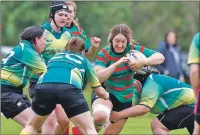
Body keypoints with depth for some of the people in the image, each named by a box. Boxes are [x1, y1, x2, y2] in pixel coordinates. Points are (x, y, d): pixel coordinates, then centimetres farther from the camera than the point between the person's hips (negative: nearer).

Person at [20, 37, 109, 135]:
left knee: (31, 127, 25)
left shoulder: (55, 57, 40)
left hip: (44, 86, 3)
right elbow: (100, 92, 36)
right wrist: (107, 96, 59)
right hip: (69, 88, -3)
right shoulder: (84, 61, 32)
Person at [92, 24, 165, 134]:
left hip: (125, 99, 4)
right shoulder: (104, 53, -16)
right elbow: (98, 78, -28)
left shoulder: (133, 50, -8)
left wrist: (143, 62, -29)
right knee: (100, 115, -34)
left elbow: (160, 57, -10)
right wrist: (116, 64, -36)